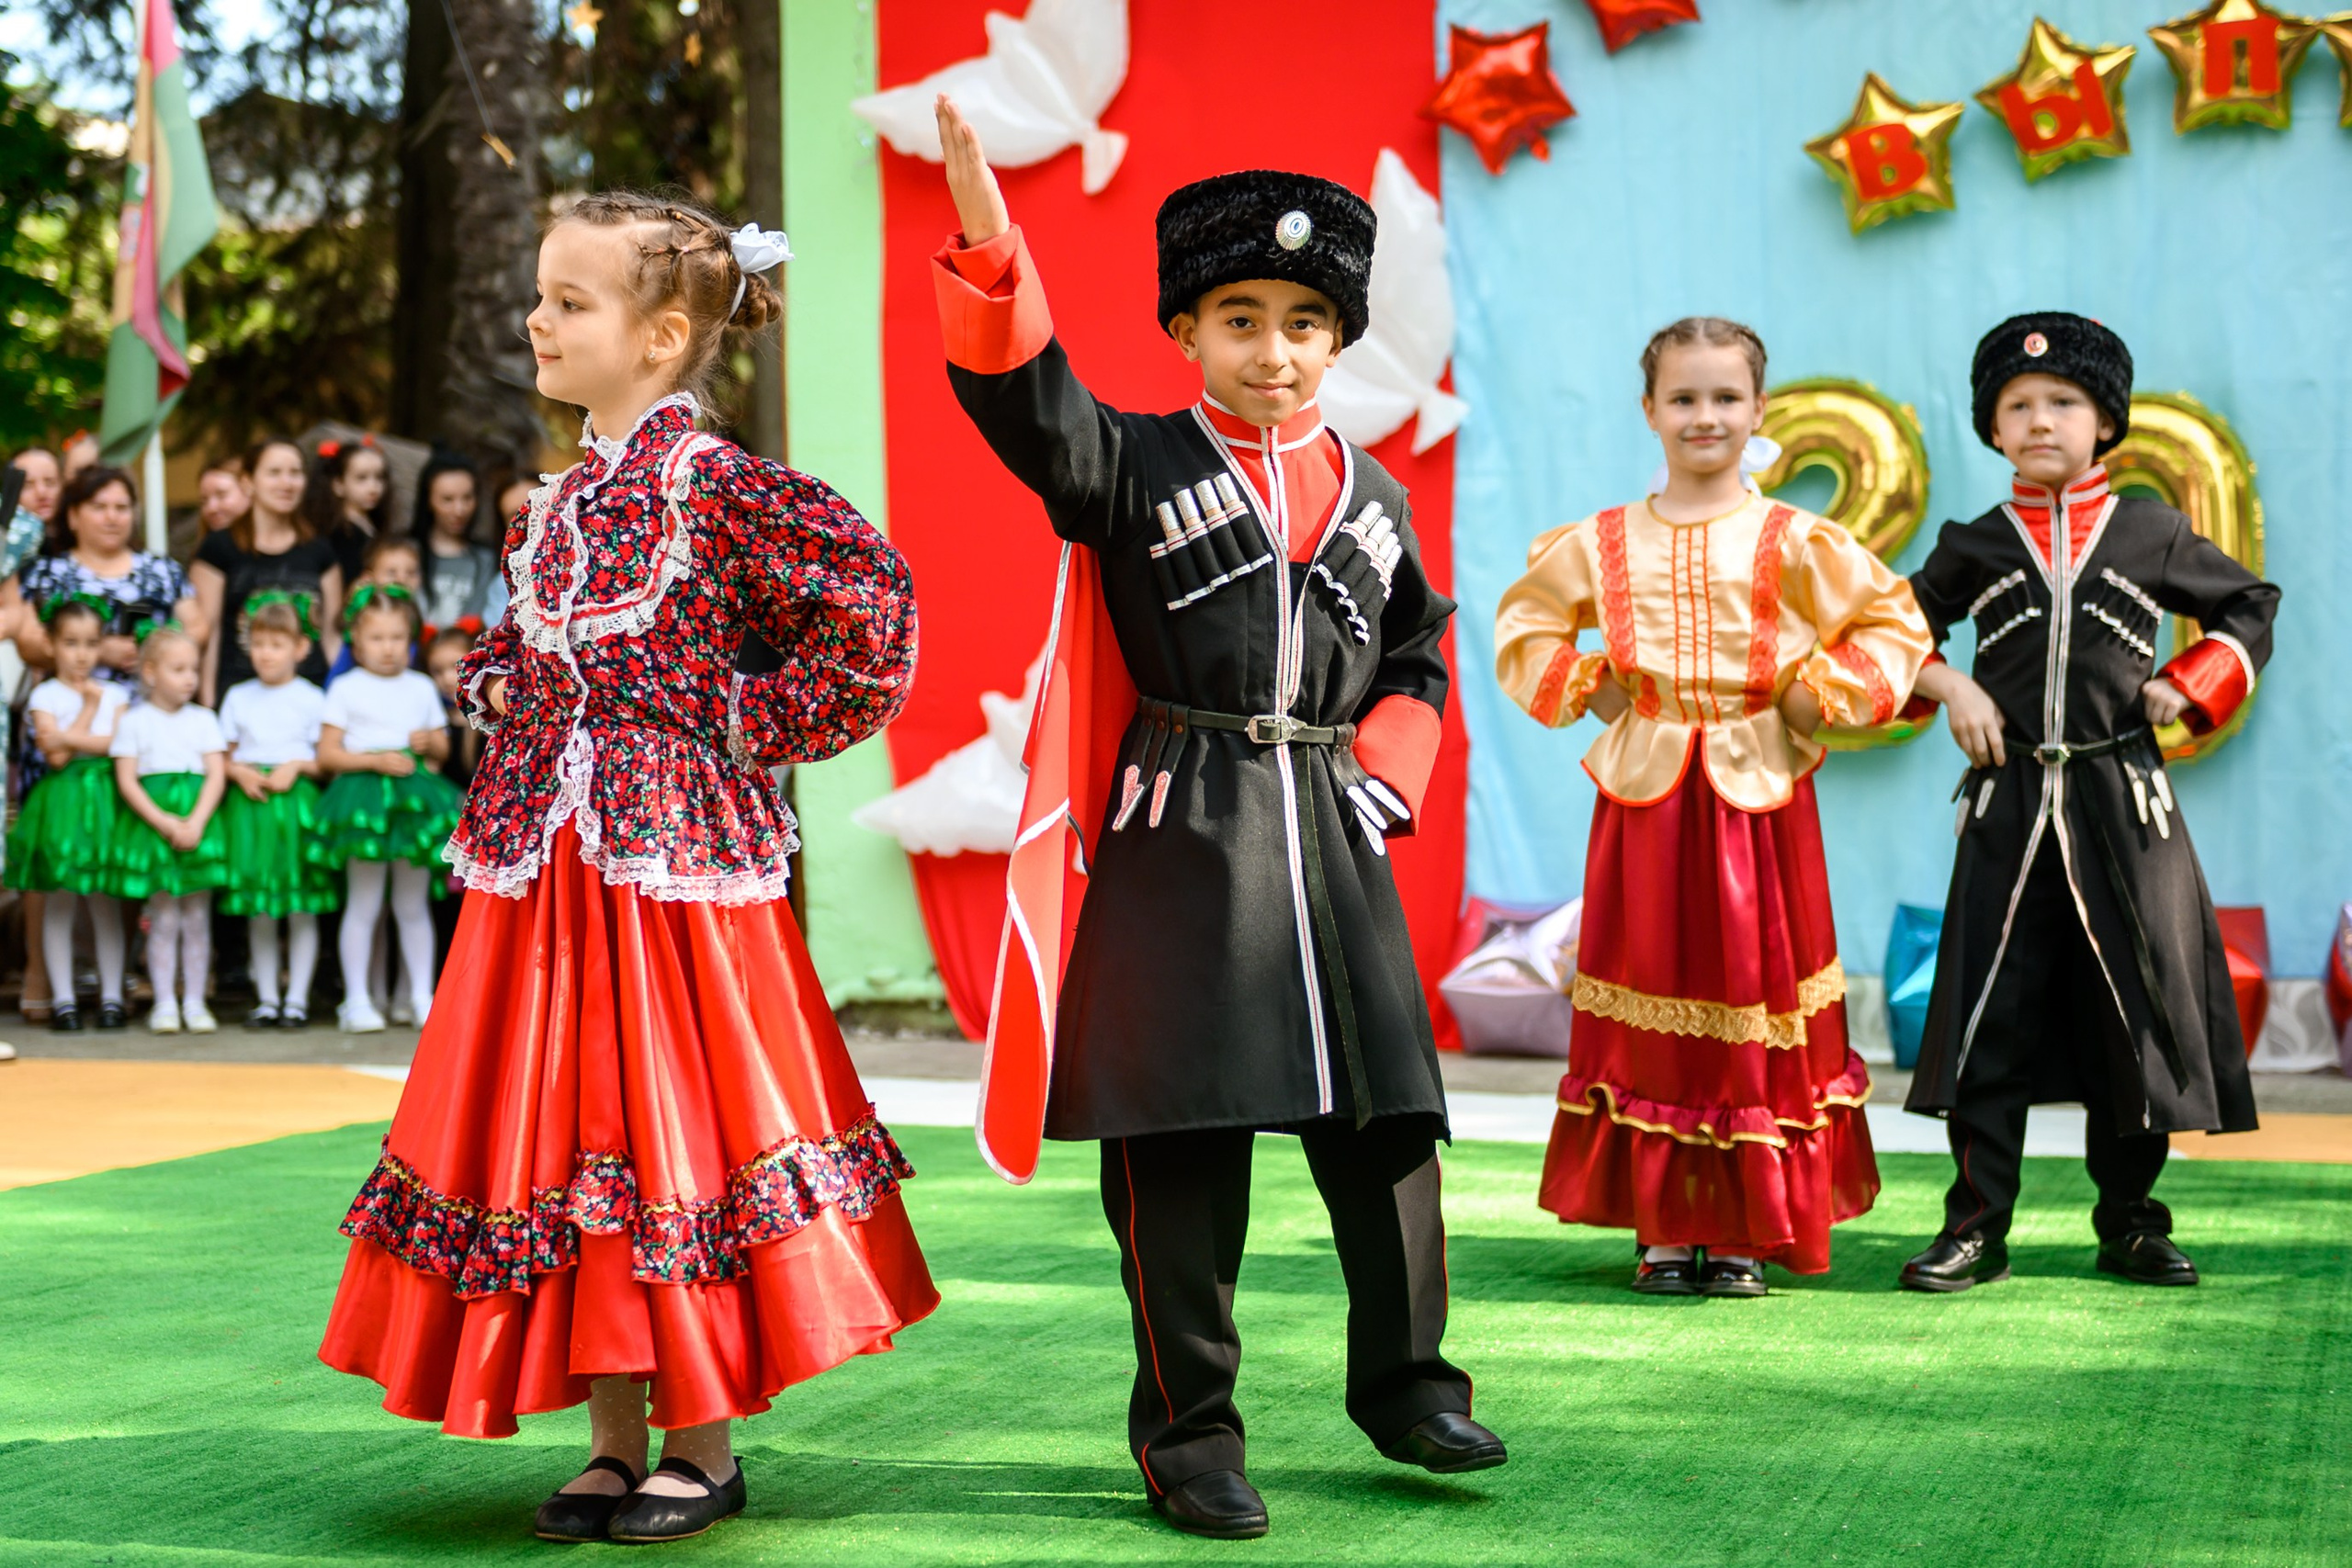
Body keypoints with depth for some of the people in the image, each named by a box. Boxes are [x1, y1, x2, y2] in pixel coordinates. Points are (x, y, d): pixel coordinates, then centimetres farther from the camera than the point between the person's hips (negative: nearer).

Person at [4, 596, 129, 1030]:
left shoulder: (114, 694, 11)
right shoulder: (45, 696, 1)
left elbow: (121, 745, -2)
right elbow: (57, 757, -9)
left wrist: (71, 740, -12)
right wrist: (88, 707, -6)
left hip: (104, 798, 2)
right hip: (60, 799, -2)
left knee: (105, 902, 4)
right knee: (58, 902, 0)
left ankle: (111, 996, 9)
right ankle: (62, 998, 5)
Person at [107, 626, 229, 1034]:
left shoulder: (203, 720, 10)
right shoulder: (134, 721, 4)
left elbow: (217, 775, 2)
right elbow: (126, 780, -2)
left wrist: (196, 822, -13)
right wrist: (164, 822, -14)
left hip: (199, 820, 2)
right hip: (151, 821, -2)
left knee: (197, 916, 2)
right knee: (163, 917, -1)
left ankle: (194, 1001, 9)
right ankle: (164, 1003, 5)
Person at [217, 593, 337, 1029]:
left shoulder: (312, 699, 3)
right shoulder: (238, 698, 11)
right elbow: (223, 756, 12)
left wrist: (297, 766, -14)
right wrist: (240, 773, -7)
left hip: (298, 800, -2)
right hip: (249, 804, 2)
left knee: (302, 907, -2)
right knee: (258, 910, 5)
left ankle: (297, 999, 4)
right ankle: (267, 999, 13)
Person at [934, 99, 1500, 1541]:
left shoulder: (1373, 499, 14)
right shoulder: (1134, 468, 1)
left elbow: (1416, 655, 22)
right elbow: (1025, 396, -15)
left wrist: (1382, 775, 5)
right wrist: (989, 238, -29)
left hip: (1334, 832, 4)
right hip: (1181, 839, -4)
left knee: (1385, 1116, 7)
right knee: (1182, 1136, -2)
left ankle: (1404, 1380, 23)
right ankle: (1189, 1425, 9)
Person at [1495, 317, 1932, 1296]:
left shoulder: (1793, 542, -1)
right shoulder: (1603, 542, 6)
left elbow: (1894, 623, 5)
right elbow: (1526, 623, 21)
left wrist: (1819, 695, -5)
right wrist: (1581, 689, 7)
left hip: (1757, 795, -1)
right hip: (1645, 793, 2)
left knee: (1756, 998, 1)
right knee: (1652, 1003, 3)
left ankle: (1748, 1234, 9)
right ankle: (1665, 1228, 12)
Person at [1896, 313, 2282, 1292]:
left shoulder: (2152, 536, 6)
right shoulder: (1976, 547, 7)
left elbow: (2250, 606, 17)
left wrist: (2190, 688, 4)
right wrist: (1947, 687, 0)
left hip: (2124, 804, 0)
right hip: (2008, 806, 0)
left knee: (2137, 1008, 4)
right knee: (1990, 1016, -2)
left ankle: (2129, 1225, 16)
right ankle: (1978, 1226, 4)